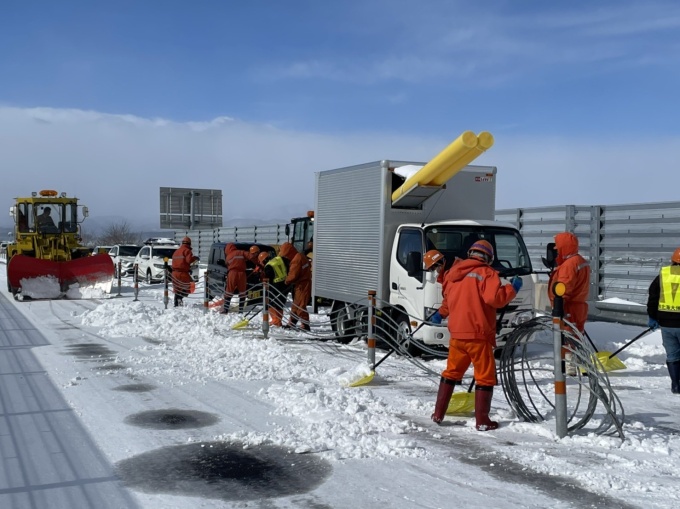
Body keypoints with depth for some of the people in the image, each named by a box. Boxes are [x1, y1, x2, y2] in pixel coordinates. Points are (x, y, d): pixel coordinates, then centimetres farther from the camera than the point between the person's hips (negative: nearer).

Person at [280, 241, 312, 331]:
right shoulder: (299, 256, 14)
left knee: (300, 306, -9)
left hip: (302, 286, -10)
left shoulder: (296, 259, -19)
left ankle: (305, 325, -7)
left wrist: (286, 280, -1)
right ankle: (291, 323, 26)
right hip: (301, 284, 10)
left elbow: (293, 275, -20)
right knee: (295, 305, 17)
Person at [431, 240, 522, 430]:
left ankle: (438, 414, 21)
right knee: (485, 377, 4)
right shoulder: (487, 273, -7)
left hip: (456, 333, 6)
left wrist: (441, 314, 42)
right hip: (478, 334, -6)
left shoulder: (454, 273, 11)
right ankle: (482, 421, 4)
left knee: (451, 372, 18)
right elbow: (495, 298, -21)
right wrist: (512, 288, -6)